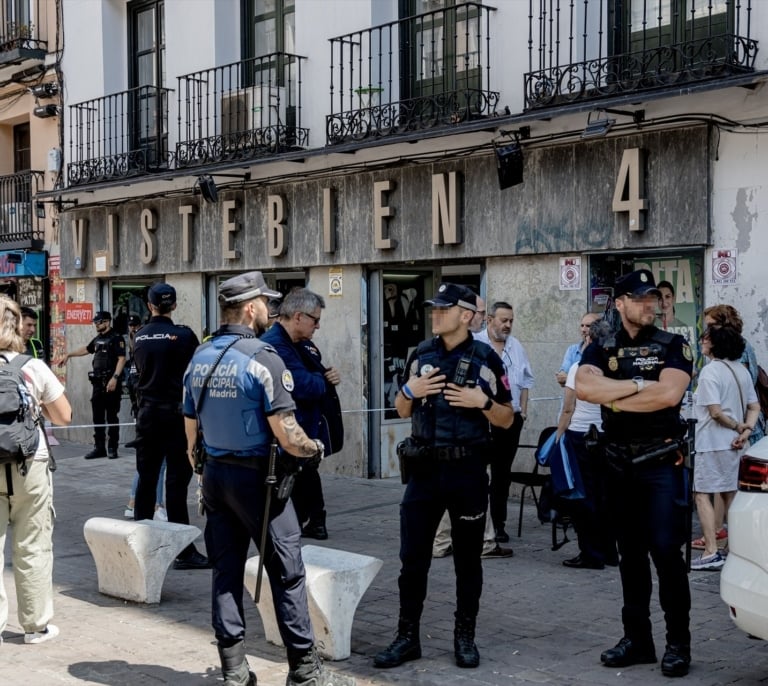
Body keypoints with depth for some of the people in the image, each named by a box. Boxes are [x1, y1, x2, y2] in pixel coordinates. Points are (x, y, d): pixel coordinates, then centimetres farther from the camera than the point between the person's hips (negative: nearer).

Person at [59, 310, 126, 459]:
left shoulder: (116, 338, -7)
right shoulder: (98, 339, 17)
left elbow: (122, 359, -16)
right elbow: (86, 349, 34)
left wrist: (115, 378, -24)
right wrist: (68, 355, 35)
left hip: (111, 384, -8)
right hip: (98, 383, 8)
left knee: (111, 417, -3)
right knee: (97, 417, 8)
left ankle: (112, 448, 2)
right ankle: (99, 447, 14)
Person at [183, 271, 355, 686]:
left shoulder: (199, 359, 7)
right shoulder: (263, 358, -16)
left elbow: (191, 429, 12)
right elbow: (287, 437, -19)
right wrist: (316, 448, 0)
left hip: (214, 475, 7)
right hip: (255, 477, -7)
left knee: (226, 572, 11)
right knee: (287, 574, 2)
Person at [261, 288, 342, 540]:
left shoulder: (303, 344, 13)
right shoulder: (275, 345, -20)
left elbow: (320, 379, 19)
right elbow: (305, 386, -27)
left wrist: (330, 376, -6)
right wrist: (325, 379, -5)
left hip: (308, 436, 10)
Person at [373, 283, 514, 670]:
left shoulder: (486, 358, -4)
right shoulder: (421, 354, 7)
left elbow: (507, 419, -1)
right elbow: (402, 412, 14)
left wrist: (482, 401, -18)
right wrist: (410, 390, -6)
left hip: (468, 471, -3)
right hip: (424, 469, 3)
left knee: (467, 559, 8)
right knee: (412, 558, 4)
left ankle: (465, 636, 21)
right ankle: (407, 637, 14)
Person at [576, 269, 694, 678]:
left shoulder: (673, 346, 0)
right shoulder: (601, 349, 8)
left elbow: (670, 394, -18)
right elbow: (583, 388, -12)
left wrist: (614, 397, -11)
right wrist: (638, 384, -15)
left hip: (661, 461, -3)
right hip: (618, 463, 4)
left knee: (666, 551, -7)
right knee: (630, 553, 10)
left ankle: (678, 642, 3)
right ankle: (637, 637, 18)